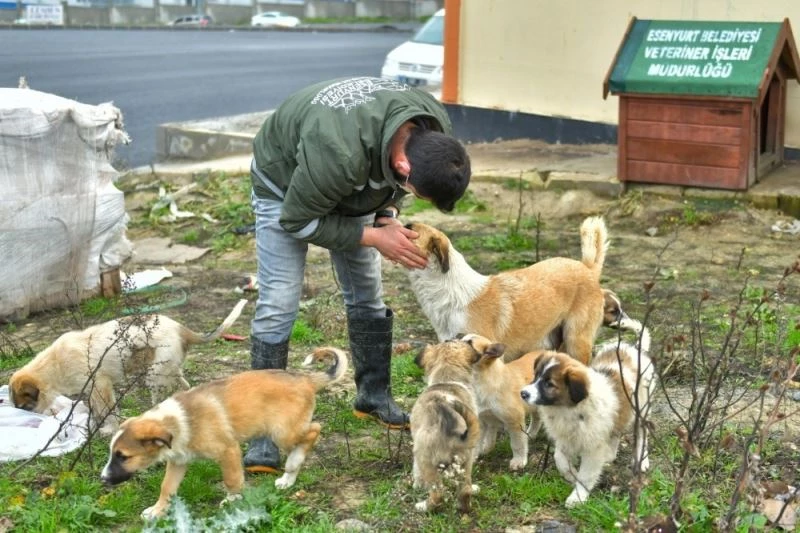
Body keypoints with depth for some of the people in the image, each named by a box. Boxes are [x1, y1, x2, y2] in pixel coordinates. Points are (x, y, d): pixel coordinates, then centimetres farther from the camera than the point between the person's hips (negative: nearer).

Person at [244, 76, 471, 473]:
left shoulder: (434, 132, -25)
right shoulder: (339, 151, -47)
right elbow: (297, 219, -29)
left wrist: (388, 214, -18)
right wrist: (374, 237, -29)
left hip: (352, 186, 6)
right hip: (286, 183, -6)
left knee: (367, 295, 8)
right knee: (278, 304, -11)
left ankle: (374, 394, 26)